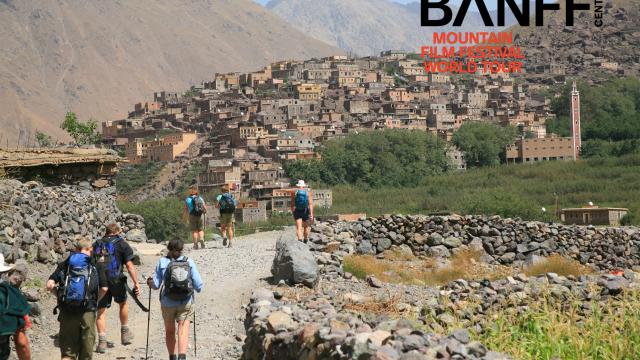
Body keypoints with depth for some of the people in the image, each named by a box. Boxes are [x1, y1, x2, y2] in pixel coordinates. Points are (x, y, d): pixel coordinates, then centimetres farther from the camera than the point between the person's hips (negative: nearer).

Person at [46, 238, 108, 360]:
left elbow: (50, 285, -2)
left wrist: (60, 295, 14)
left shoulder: (65, 264, 9)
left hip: (67, 311, 1)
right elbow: (104, 288, -2)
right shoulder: (95, 265, 5)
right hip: (87, 312, -1)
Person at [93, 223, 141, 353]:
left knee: (101, 311, 8)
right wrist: (136, 283, -8)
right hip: (116, 281, -2)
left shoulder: (96, 245, 13)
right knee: (122, 303, 24)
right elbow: (129, 265, -8)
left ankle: (102, 341, 1)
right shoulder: (121, 244, 1)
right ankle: (125, 333, 32)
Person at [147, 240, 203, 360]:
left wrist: (150, 281, 18)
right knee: (183, 331, -3)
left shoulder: (162, 262, -4)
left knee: (169, 331, 19)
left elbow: (155, 285, -3)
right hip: (186, 303, -1)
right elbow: (198, 286, -5)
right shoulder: (189, 262, -3)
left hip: (168, 303, 1)